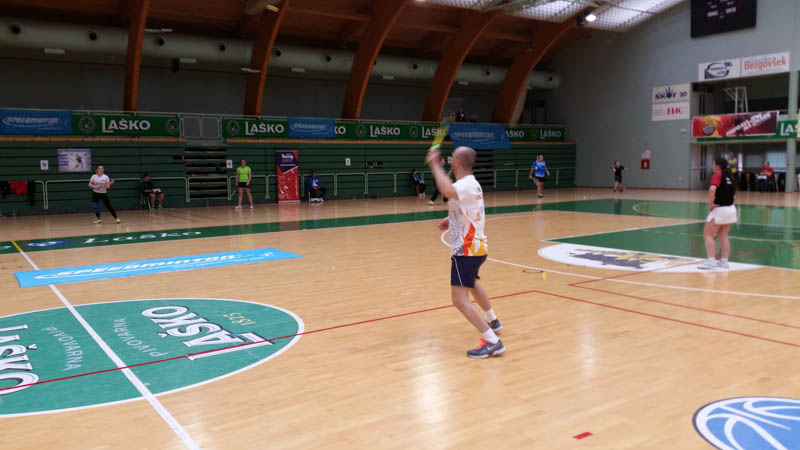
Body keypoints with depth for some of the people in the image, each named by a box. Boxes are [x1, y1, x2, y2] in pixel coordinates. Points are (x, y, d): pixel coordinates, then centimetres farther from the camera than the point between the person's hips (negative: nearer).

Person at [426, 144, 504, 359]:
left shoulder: (466, 184, -21)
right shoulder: (471, 183, 11)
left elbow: (448, 191, -45)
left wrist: (435, 164, -31)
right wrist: (451, 218, 11)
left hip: (466, 250, -11)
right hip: (477, 246, 11)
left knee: (460, 299, -14)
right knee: (472, 282, 35)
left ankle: (492, 341, -17)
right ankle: (492, 320, 55)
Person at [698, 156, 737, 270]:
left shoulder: (717, 175, -13)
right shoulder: (729, 176, 10)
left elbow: (712, 189, -30)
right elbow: (733, 190, 21)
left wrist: (711, 203, -20)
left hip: (719, 209, -8)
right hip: (731, 209, 8)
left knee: (707, 235, -1)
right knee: (723, 236, 15)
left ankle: (711, 261, -9)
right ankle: (724, 261, 14)